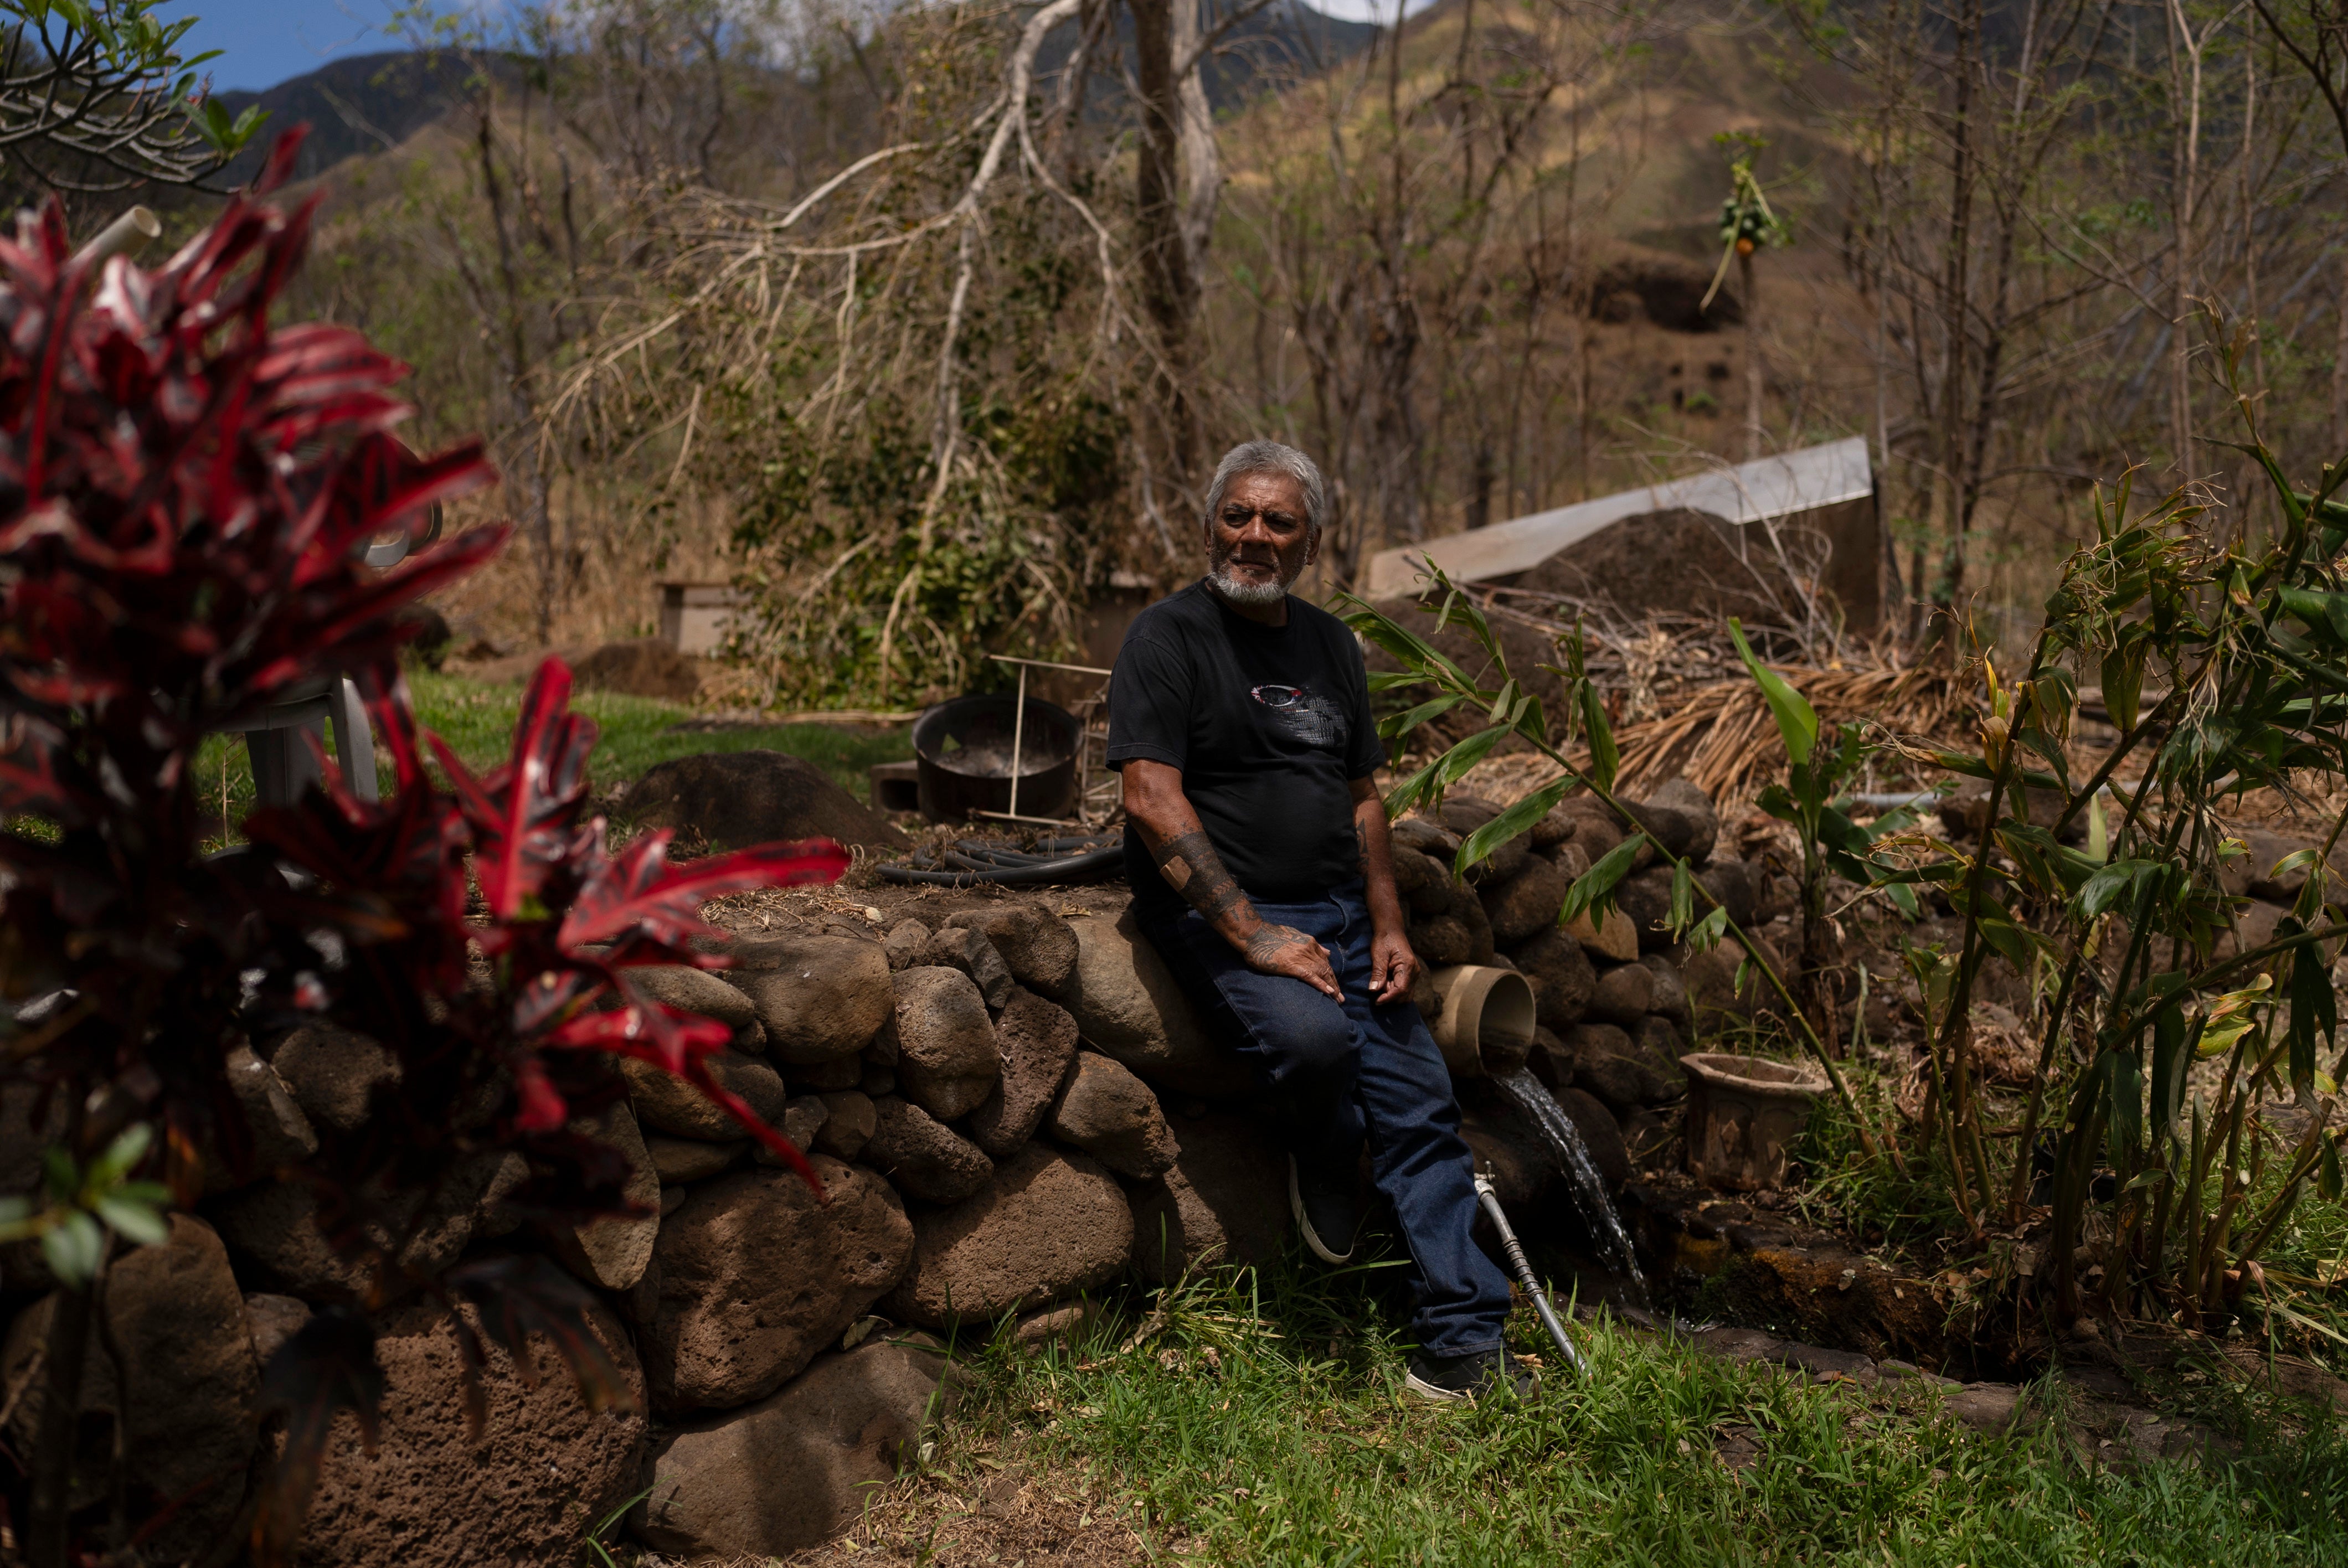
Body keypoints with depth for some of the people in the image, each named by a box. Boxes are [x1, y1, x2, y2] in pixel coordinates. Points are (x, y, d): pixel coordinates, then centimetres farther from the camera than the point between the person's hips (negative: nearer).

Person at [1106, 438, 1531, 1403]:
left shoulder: (1328, 644, 17)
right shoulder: (1168, 637, -5)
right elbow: (1152, 799, -15)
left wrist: (1388, 926, 6)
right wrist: (1252, 934, -20)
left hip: (1339, 913, 7)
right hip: (1215, 914, -6)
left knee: (1423, 1100, -4)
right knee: (1314, 1036, -33)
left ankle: (1462, 1344, 2)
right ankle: (1325, 1168, 1)